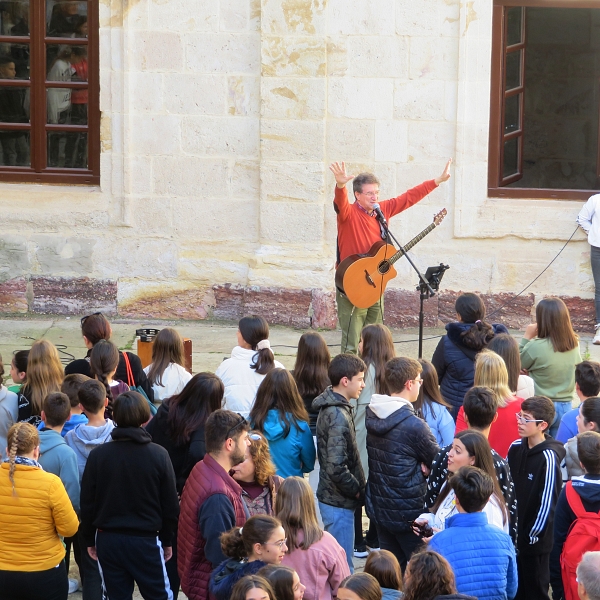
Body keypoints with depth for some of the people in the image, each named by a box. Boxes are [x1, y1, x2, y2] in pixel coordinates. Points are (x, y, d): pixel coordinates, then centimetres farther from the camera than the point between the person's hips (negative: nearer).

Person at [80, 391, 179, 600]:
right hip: (146, 539, -1)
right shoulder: (158, 455, -10)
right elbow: (170, 504, -4)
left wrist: (89, 539, 12)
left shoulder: (98, 455, -7)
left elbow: (87, 502, -1)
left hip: (108, 540, 1)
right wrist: (166, 540, 10)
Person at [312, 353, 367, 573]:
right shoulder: (338, 416, -22)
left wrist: (356, 488, 12)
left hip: (330, 497, 10)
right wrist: (357, 490, -14)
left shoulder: (330, 408, 9)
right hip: (339, 501, -10)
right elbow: (336, 467, -28)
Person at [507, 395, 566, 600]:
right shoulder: (516, 448, 3)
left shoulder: (549, 457, -18)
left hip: (535, 539, -7)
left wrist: (532, 536, -12)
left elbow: (547, 502, -16)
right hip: (512, 535, 7)